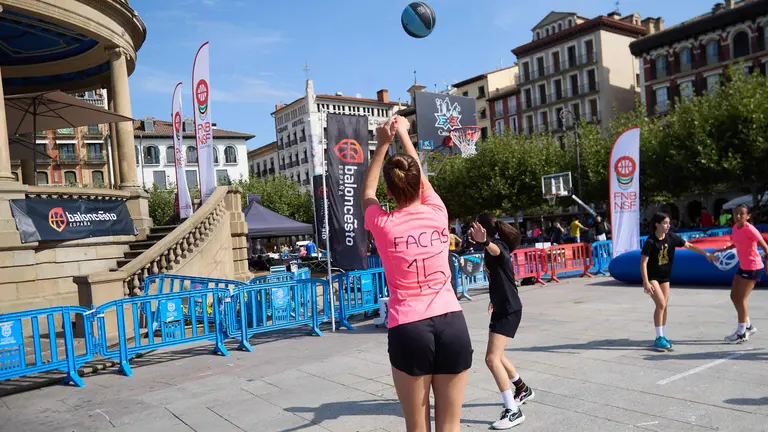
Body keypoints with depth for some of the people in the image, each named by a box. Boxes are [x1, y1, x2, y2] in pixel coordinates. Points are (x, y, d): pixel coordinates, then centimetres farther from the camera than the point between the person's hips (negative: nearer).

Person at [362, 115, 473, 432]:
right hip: (452, 324, 2)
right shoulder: (437, 213, 1)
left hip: (409, 330, -2)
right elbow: (422, 177, 21)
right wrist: (403, 134, 34)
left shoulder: (383, 225, -4)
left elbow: (367, 191, 19)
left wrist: (382, 144, 23)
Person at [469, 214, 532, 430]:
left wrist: (484, 241, -70)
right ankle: (523, 390, 41)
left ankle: (513, 411, -9)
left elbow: (494, 249, -48)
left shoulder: (499, 246, -20)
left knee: (492, 358, -16)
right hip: (501, 308, 10)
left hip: (509, 310, -10)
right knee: (496, 356, 21)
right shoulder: (494, 247, 9)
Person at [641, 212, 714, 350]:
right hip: (652, 277, -6)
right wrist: (646, 283, -24)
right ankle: (658, 338, -8)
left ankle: (662, 336, 21)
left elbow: (689, 246, 7)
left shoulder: (671, 237, -6)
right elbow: (643, 263, -20)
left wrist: (705, 253, 2)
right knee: (661, 304, -16)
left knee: (665, 306, 9)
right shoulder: (650, 242, -21)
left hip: (665, 276, 6)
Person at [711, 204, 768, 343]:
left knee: (741, 299, -3)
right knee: (734, 296, 13)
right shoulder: (735, 227, 3)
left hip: (753, 268, -8)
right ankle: (748, 326, 28)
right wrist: (722, 249, 11)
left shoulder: (750, 229, -21)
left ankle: (741, 333, 9)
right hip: (743, 266, 8)